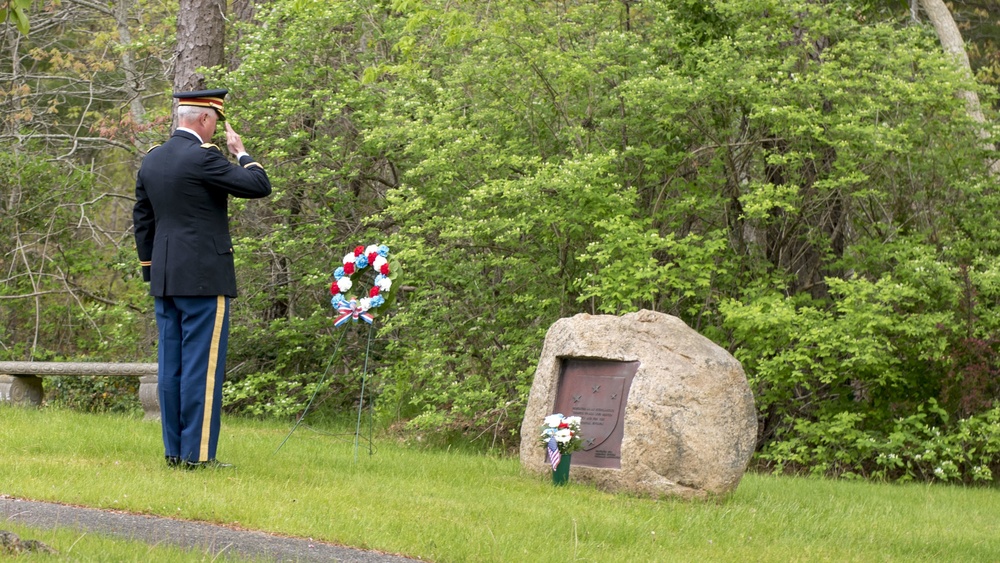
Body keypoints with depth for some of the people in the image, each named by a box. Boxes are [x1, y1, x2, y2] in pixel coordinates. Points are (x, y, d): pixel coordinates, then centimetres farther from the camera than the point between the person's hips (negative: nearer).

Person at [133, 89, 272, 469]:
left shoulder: (151, 160, 11)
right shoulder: (203, 157, -13)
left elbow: (142, 220, 17)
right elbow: (259, 186, -13)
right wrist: (240, 152, 4)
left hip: (165, 280, 8)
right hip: (204, 278, -8)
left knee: (171, 365, 9)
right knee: (203, 366, -5)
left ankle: (174, 451, 12)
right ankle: (198, 454, -5)